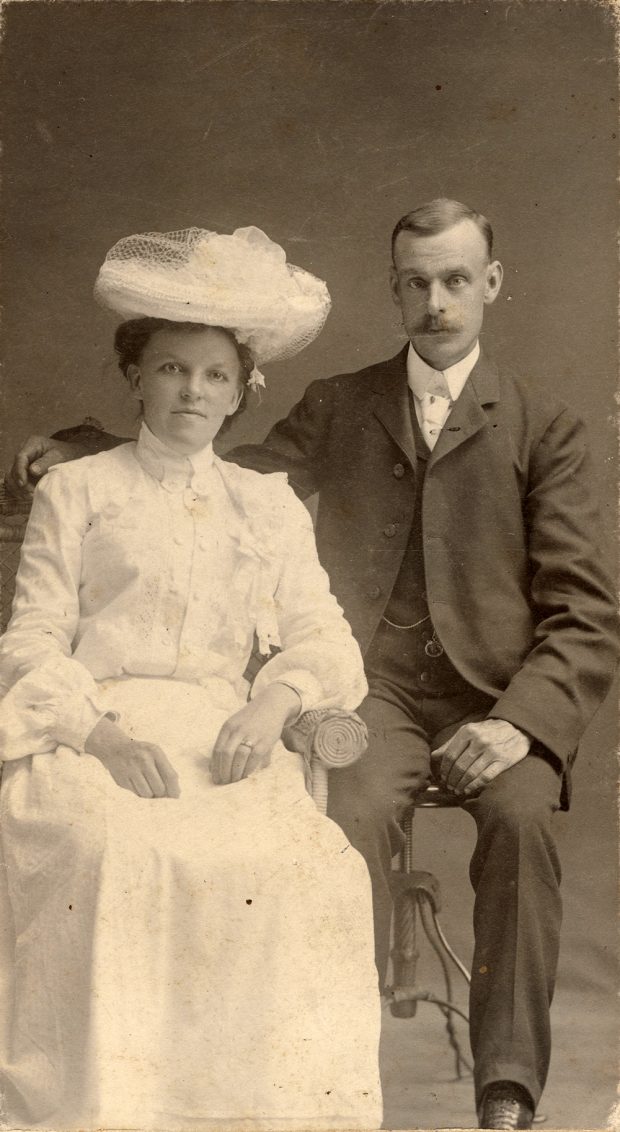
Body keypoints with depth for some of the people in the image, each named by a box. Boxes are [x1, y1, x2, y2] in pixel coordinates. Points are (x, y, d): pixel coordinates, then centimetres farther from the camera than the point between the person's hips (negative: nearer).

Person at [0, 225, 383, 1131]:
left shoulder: (270, 506, 20)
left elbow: (323, 640, 12)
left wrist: (274, 700, -11)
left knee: (313, 868, -28)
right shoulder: (76, 492, 13)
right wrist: (104, 734, -14)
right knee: (125, 860, -35)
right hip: (87, 738, -2)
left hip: (222, 740, 2)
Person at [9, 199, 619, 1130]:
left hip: (497, 697, -1)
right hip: (376, 691, 1)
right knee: (352, 816, -31)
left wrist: (521, 721, -16)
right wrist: (87, 454, 0)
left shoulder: (545, 426, 8)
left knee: (521, 817, -31)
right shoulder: (338, 408, 17)